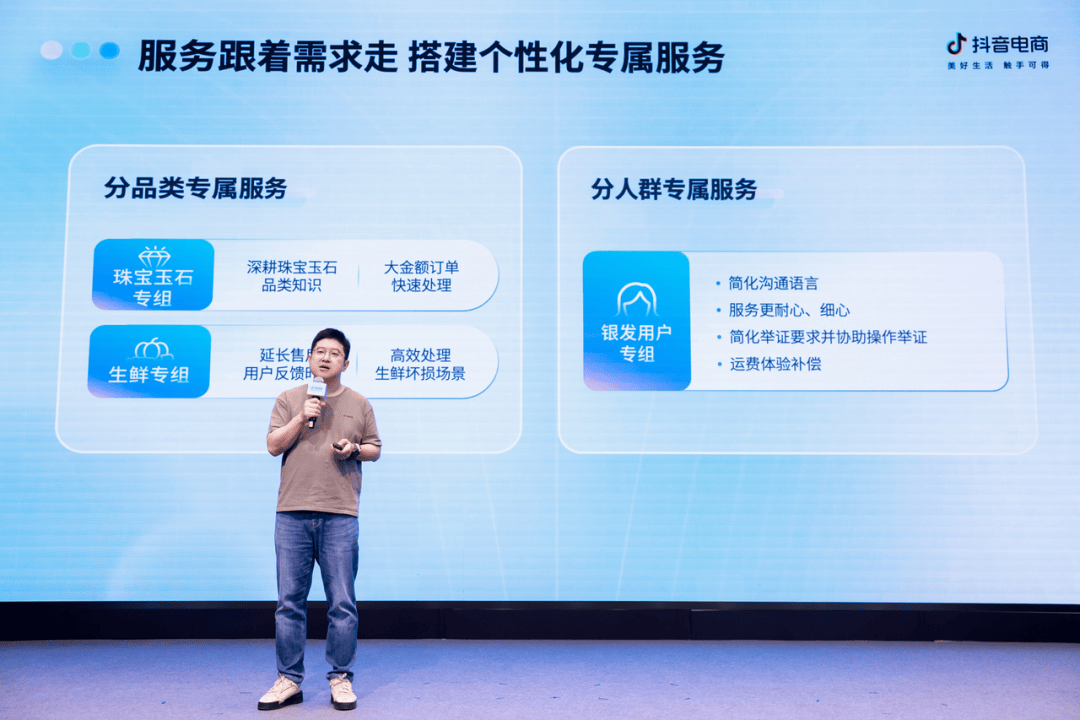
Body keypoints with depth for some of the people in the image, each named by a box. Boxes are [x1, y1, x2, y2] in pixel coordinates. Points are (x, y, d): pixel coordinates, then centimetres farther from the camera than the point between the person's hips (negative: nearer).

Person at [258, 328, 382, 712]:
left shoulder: (359, 404, 11)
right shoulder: (288, 400, 11)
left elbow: (375, 449, 15)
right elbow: (272, 445, 4)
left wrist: (354, 449, -5)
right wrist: (301, 418, -8)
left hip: (340, 515, 0)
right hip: (292, 513, 1)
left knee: (342, 604, 1)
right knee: (289, 602, 4)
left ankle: (340, 680, 13)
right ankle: (289, 680, 15)